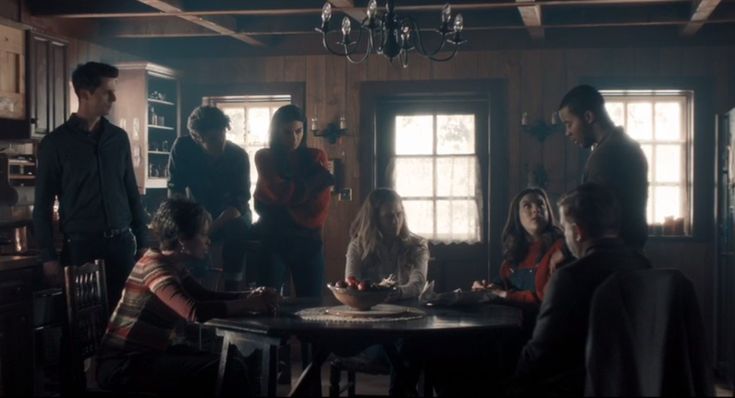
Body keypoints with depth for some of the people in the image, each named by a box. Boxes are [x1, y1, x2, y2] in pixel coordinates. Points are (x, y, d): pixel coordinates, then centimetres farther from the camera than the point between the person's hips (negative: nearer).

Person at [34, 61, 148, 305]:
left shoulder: (119, 137, 9)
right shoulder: (55, 143, -3)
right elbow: (43, 205, -2)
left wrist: (142, 241, 9)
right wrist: (48, 257, -7)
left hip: (122, 243, 3)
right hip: (80, 246, -3)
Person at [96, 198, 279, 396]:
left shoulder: (174, 265, 8)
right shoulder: (156, 267, -21)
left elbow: (205, 296, 14)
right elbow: (196, 311, -34)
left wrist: (252, 296, -2)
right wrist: (248, 304, -23)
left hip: (148, 353, 10)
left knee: (233, 363, 5)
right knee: (227, 372, -18)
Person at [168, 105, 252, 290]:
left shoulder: (238, 156, -21)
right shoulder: (183, 147, -18)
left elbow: (239, 201, -25)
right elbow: (176, 189, -15)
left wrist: (209, 228, -39)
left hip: (233, 214, -1)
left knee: (238, 229, -34)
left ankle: (232, 289, -24)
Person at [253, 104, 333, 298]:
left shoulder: (316, 156, 7)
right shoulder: (264, 157, 4)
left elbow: (319, 208, -3)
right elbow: (281, 193, -13)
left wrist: (279, 212, -9)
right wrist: (317, 180, -5)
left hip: (307, 240, 2)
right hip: (272, 239, -1)